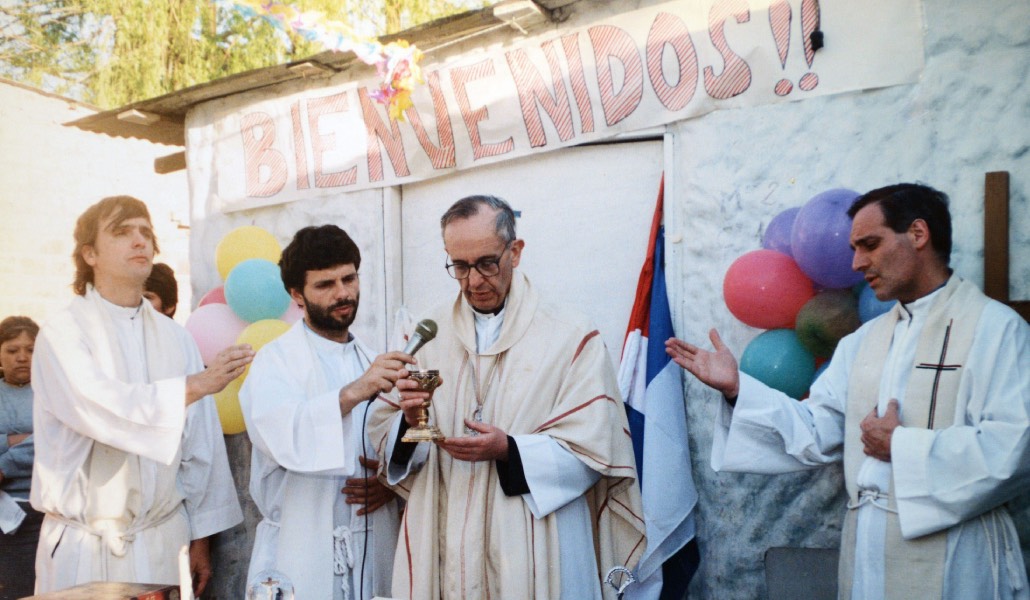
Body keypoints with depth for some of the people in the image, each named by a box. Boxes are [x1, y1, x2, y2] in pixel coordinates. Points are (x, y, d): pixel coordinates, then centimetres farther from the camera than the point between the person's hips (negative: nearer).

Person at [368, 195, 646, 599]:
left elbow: (592, 452, -9)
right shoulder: (426, 336, 5)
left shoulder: (571, 337, -5)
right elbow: (384, 434, 4)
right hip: (443, 548, 3)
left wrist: (509, 451, -22)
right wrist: (409, 421, -18)